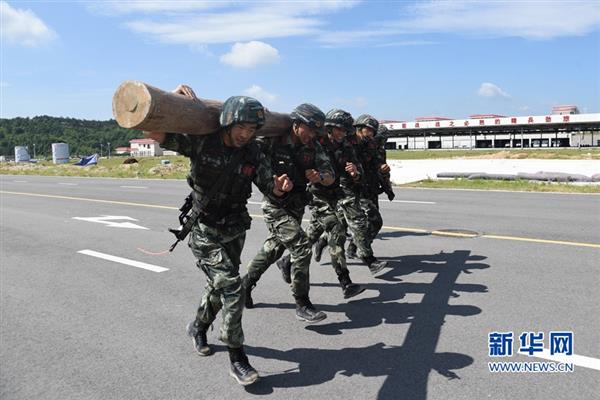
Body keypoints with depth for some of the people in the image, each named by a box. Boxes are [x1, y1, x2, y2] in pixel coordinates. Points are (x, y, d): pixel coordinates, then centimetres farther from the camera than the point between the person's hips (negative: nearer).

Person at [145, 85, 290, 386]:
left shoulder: (253, 154, -5)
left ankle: (198, 327, 50)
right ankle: (237, 359, 2)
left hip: (235, 230, 6)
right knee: (232, 289, -14)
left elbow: (269, 187, -1)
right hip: (205, 232, -5)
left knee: (219, 286, 21)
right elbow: (155, 133, -18)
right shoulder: (202, 143, -16)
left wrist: (280, 187, -24)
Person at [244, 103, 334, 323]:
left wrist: (319, 177, -26)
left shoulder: (313, 148, -3)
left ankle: (246, 284, 42)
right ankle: (302, 305, -4)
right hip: (276, 207, -7)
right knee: (302, 248, -17)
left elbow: (330, 177, -3)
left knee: (274, 248, 21)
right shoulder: (272, 142, -19)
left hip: (296, 206, 7)